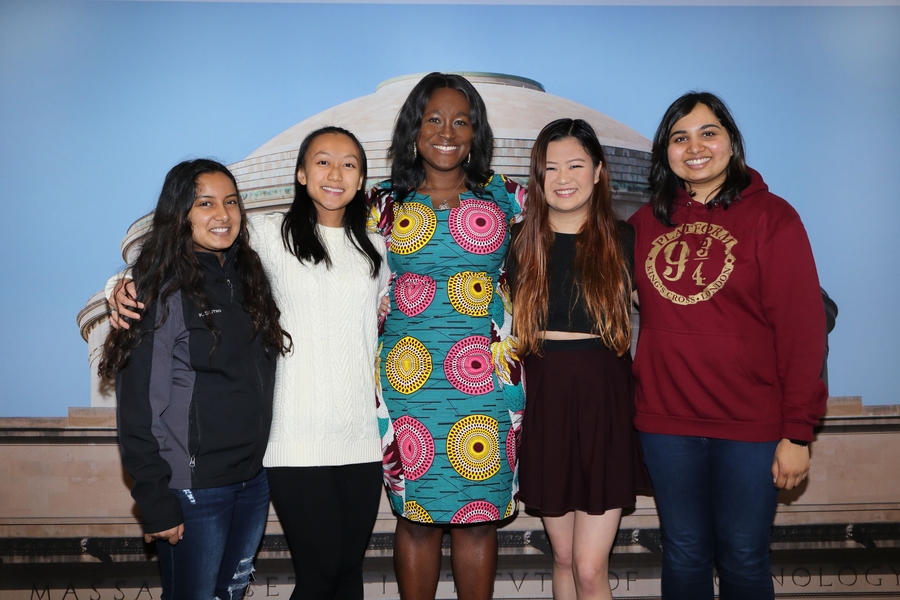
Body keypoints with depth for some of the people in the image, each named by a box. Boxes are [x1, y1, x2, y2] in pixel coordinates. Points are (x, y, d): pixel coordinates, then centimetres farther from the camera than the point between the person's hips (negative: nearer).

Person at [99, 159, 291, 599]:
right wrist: (156, 504, -15)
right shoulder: (161, 288, -13)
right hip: (192, 489, -6)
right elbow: (139, 405, -14)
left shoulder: (247, 277, 6)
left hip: (254, 479, 6)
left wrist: (262, 461, 8)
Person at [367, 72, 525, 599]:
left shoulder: (505, 196, 6)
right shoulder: (385, 203, 6)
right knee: (416, 515, 7)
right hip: (409, 381, 0)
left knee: (479, 515, 7)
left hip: (487, 379, 0)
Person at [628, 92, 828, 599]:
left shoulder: (771, 215, -6)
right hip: (666, 422, 3)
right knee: (683, 556, 15)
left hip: (750, 424, -3)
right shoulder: (647, 222, 5)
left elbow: (802, 326, -8)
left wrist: (798, 432, -10)